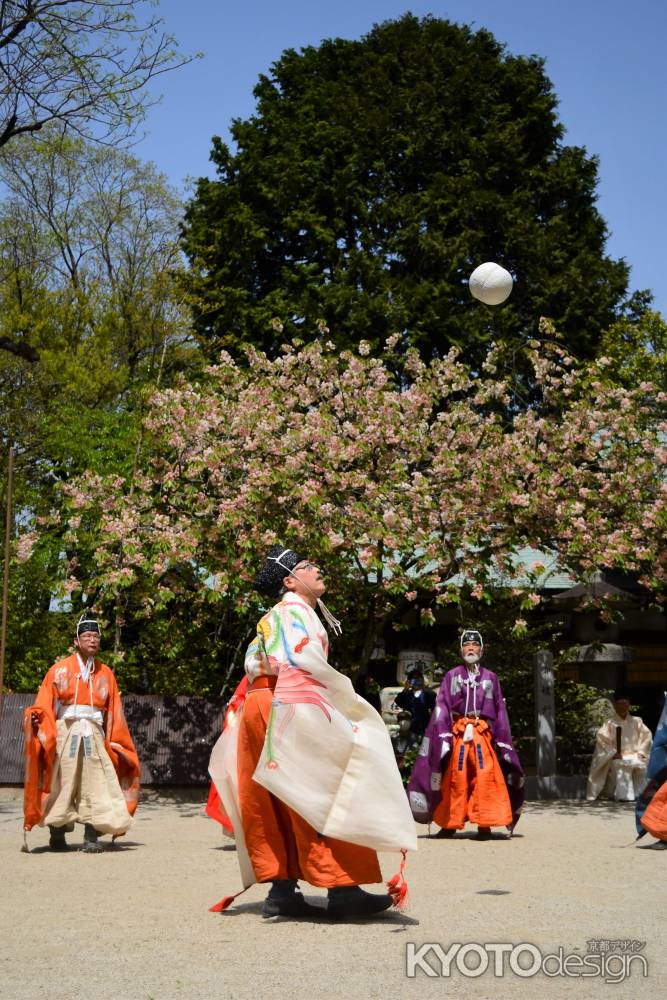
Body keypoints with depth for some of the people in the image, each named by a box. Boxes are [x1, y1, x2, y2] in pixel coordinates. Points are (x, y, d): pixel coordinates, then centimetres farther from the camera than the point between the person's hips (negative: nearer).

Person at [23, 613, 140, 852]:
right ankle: (57, 836, 9)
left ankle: (91, 838, -4)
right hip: (65, 732, -2)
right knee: (62, 782, 0)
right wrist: (34, 718, -19)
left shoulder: (105, 673, 13)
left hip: (95, 735, 2)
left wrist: (116, 741, 7)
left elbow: (114, 713, 12)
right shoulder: (59, 670, 6)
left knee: (95, 784, -5)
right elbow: (43, 705, 0)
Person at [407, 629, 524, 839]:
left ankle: (484, 824, -8)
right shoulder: (452, 676, 11)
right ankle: (449, 824, 6)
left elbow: (500, 711, 14)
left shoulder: (490, 678, 14)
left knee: (485, 777, -11)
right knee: (456, 778, -2)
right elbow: (441, 708, 4)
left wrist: (502, 741, 7)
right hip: (457, 733, 0)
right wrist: (443, 735, -9)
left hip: (483, 733, 0)